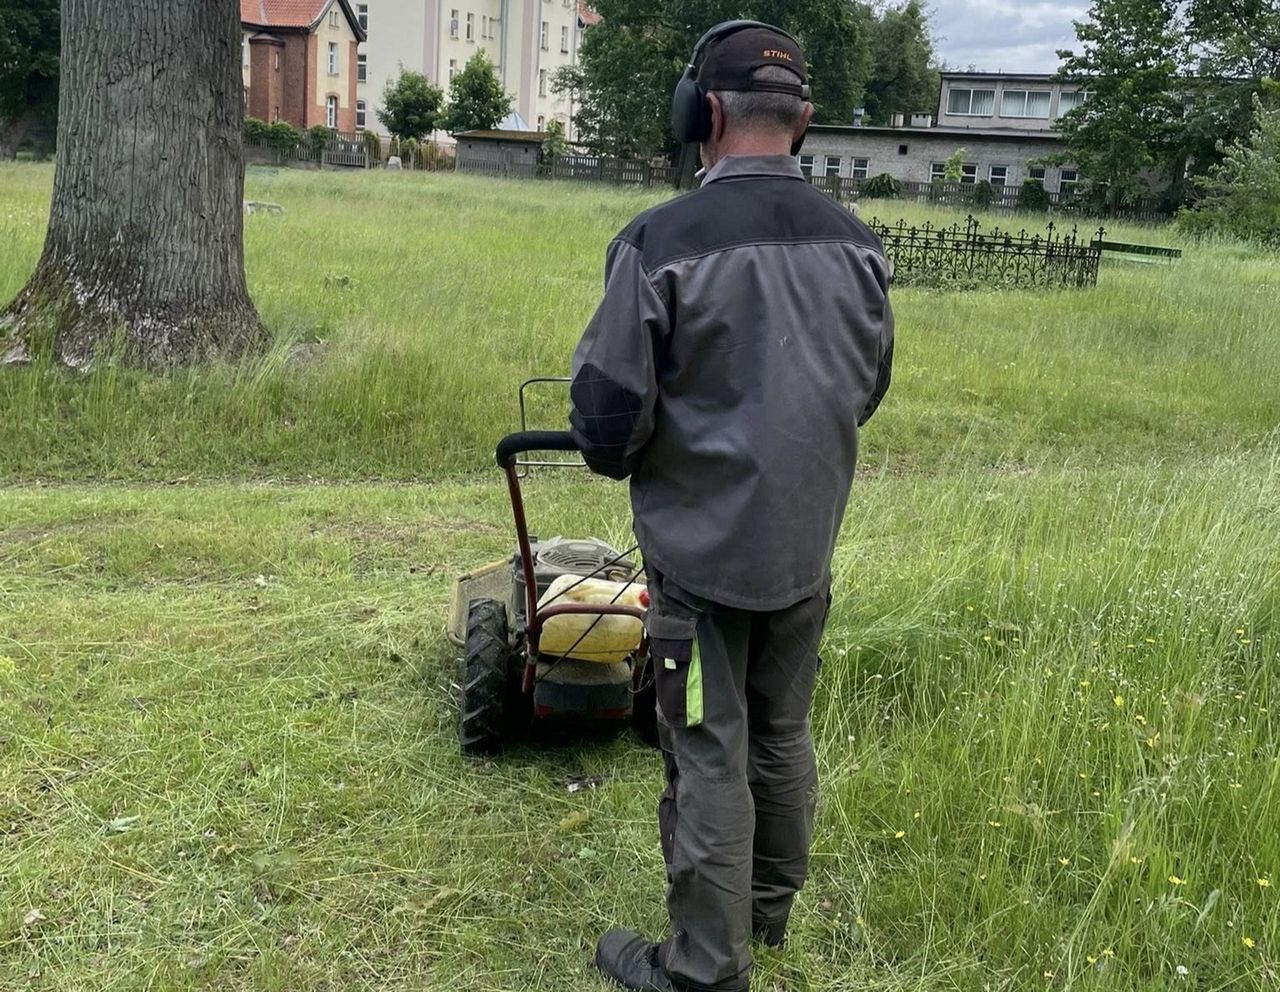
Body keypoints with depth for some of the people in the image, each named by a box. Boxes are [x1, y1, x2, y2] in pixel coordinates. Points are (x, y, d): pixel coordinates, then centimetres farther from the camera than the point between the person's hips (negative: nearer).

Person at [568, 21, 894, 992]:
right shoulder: (857, 244, -1)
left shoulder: (659, 242, -19)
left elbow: (608, 411, -17)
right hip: (807, 543, 5)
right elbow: (867, 391, 10)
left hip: (701, 547, -5)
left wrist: (621, 461, 6)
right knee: (783, 736, 21)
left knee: (710, 758, 6)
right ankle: (770, 905, 41)